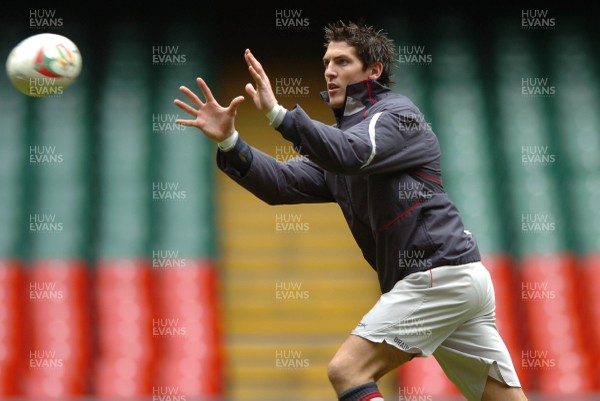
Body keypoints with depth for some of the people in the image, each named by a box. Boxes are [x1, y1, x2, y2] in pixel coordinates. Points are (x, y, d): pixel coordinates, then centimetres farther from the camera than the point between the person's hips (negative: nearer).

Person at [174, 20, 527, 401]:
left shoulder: (397, 112, -3)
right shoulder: (340, 139, 21)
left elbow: (352, 155, -24)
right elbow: (283, 184, 7)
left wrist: (277, 113, -32)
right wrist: (229, 141, -7)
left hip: (438, 274, -9)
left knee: (347, 370, -12)